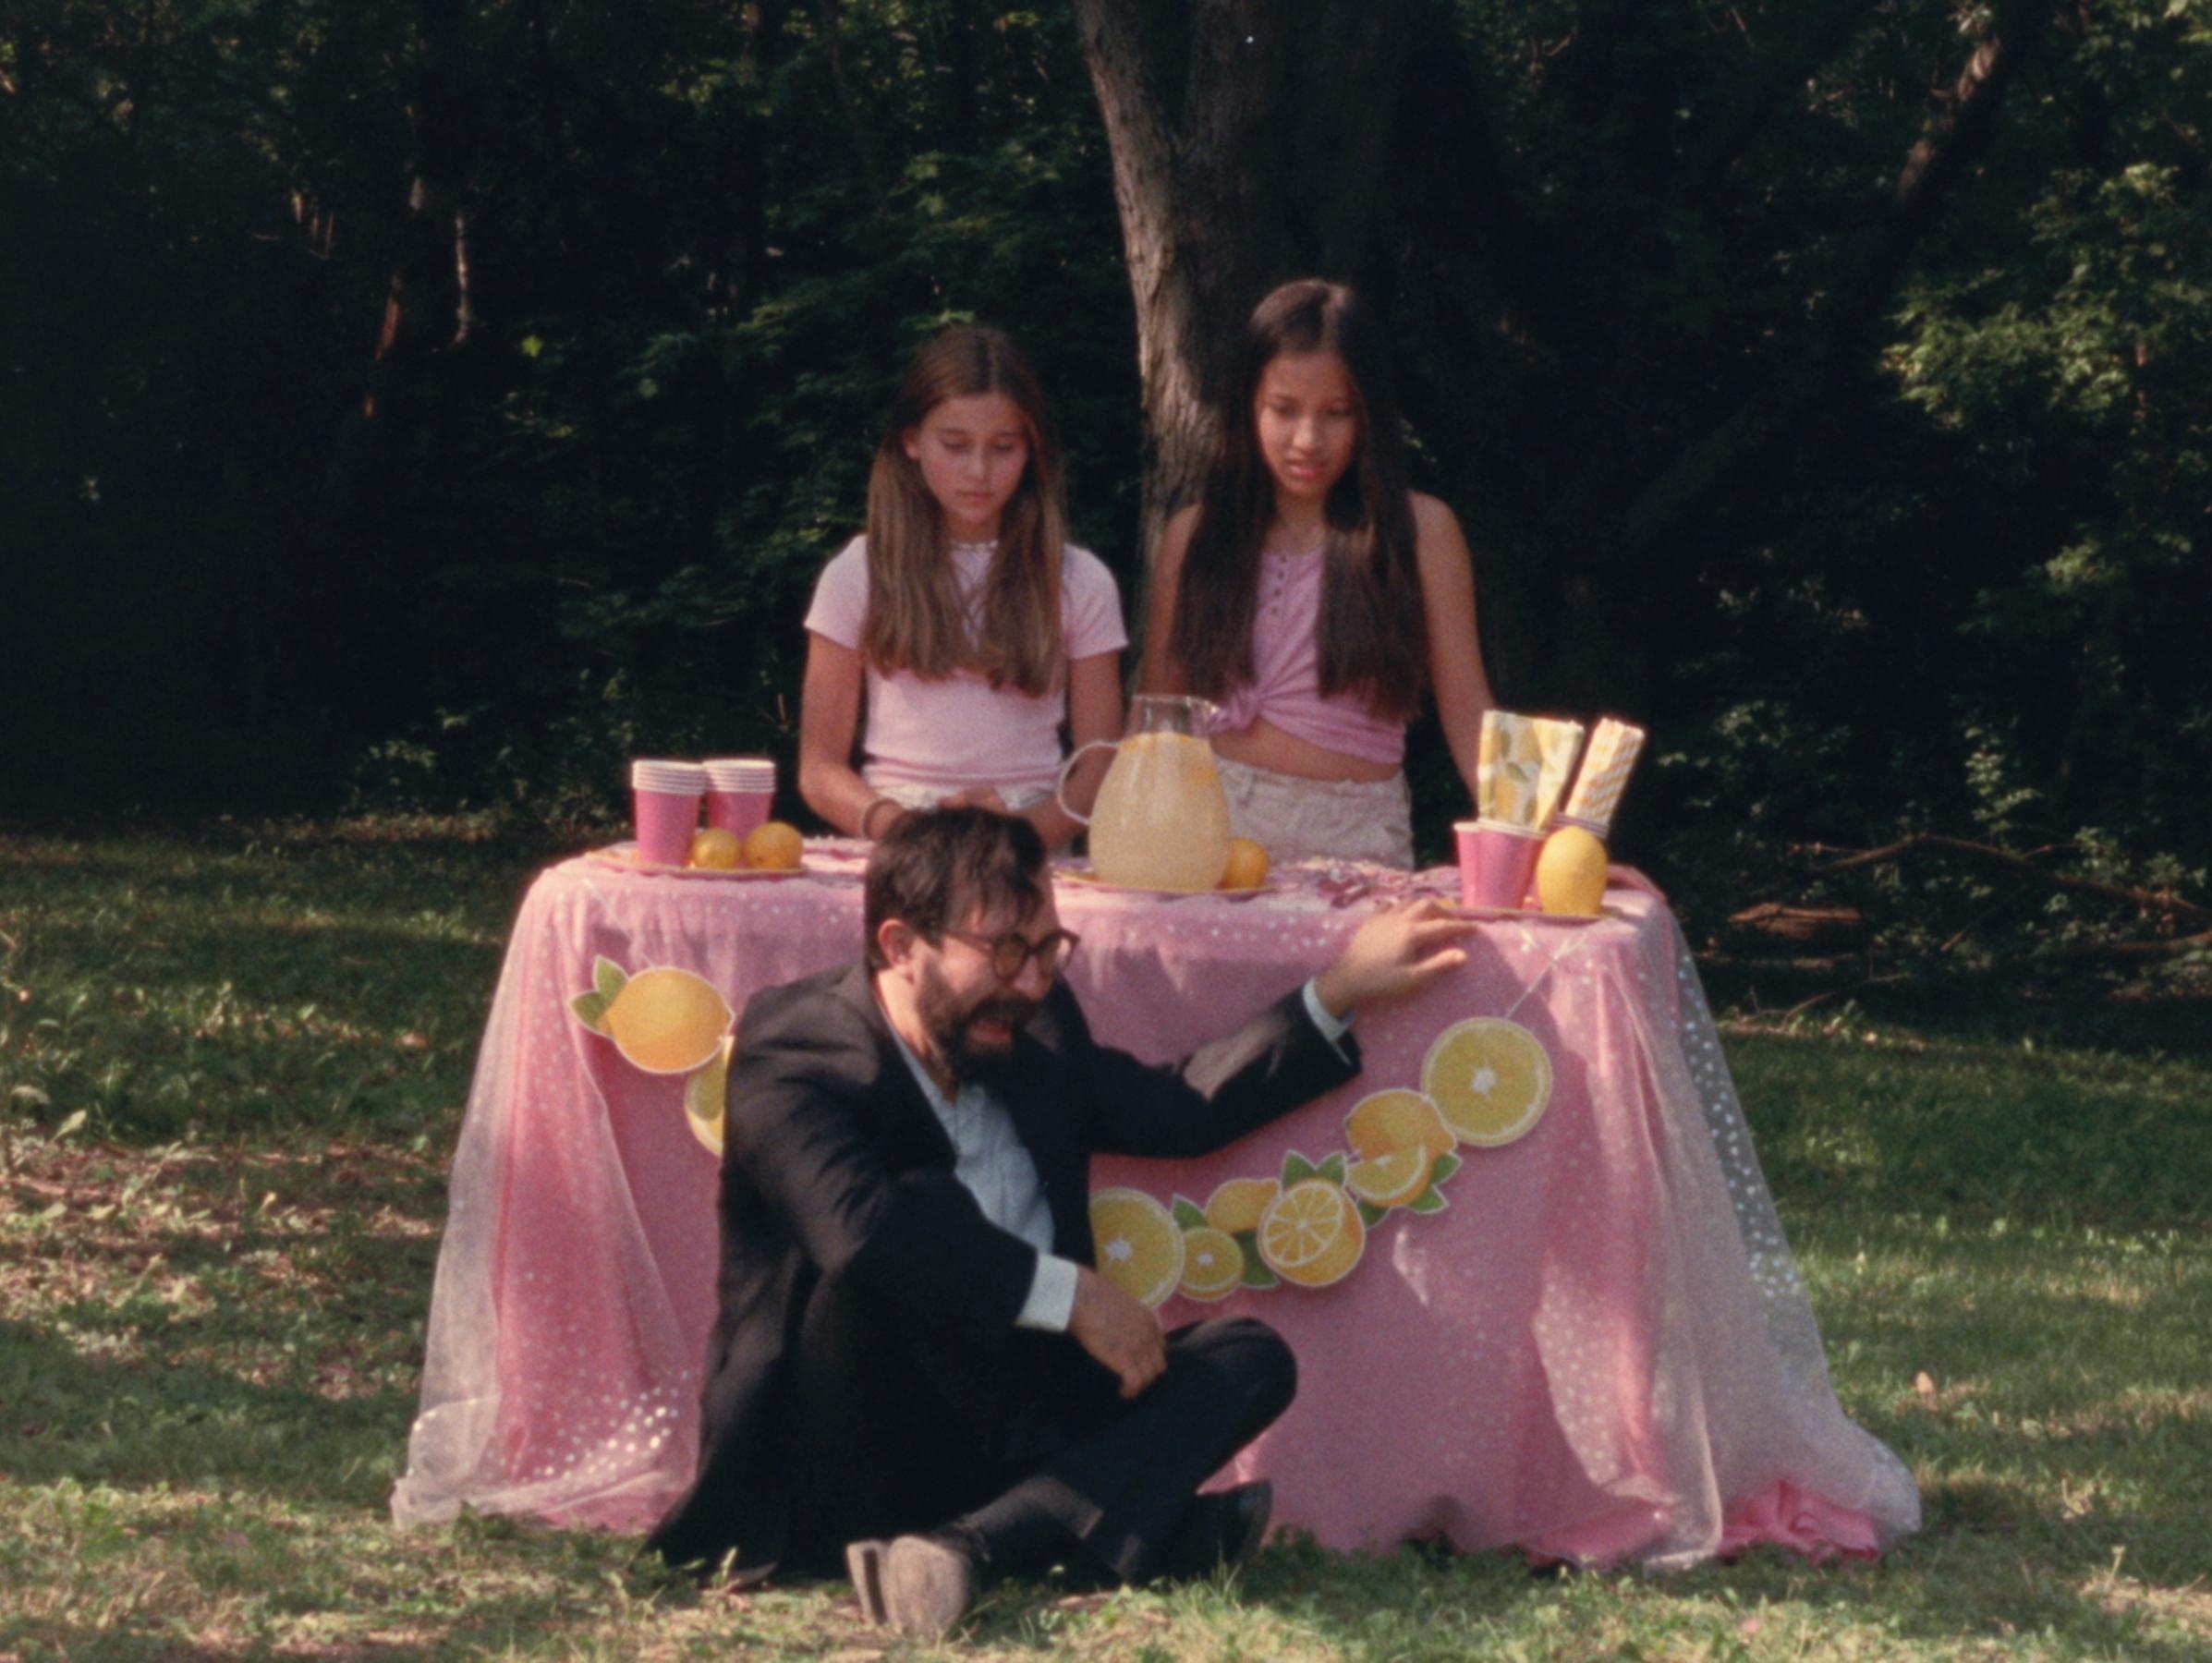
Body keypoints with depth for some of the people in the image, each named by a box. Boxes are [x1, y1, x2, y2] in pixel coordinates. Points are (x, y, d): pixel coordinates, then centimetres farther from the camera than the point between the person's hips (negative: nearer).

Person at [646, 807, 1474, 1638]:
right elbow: (855, 1226, -32)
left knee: (1248, 1357, -6)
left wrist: (1341, 990, 20)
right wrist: (1069, 1294, -27)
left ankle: (970, 1545, -28)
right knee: (913, 1223, -29)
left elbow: (1181, 1109, 25)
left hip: (1009, 1411, 8)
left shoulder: (1035, 1035, 11)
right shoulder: (794, 1054, -13)